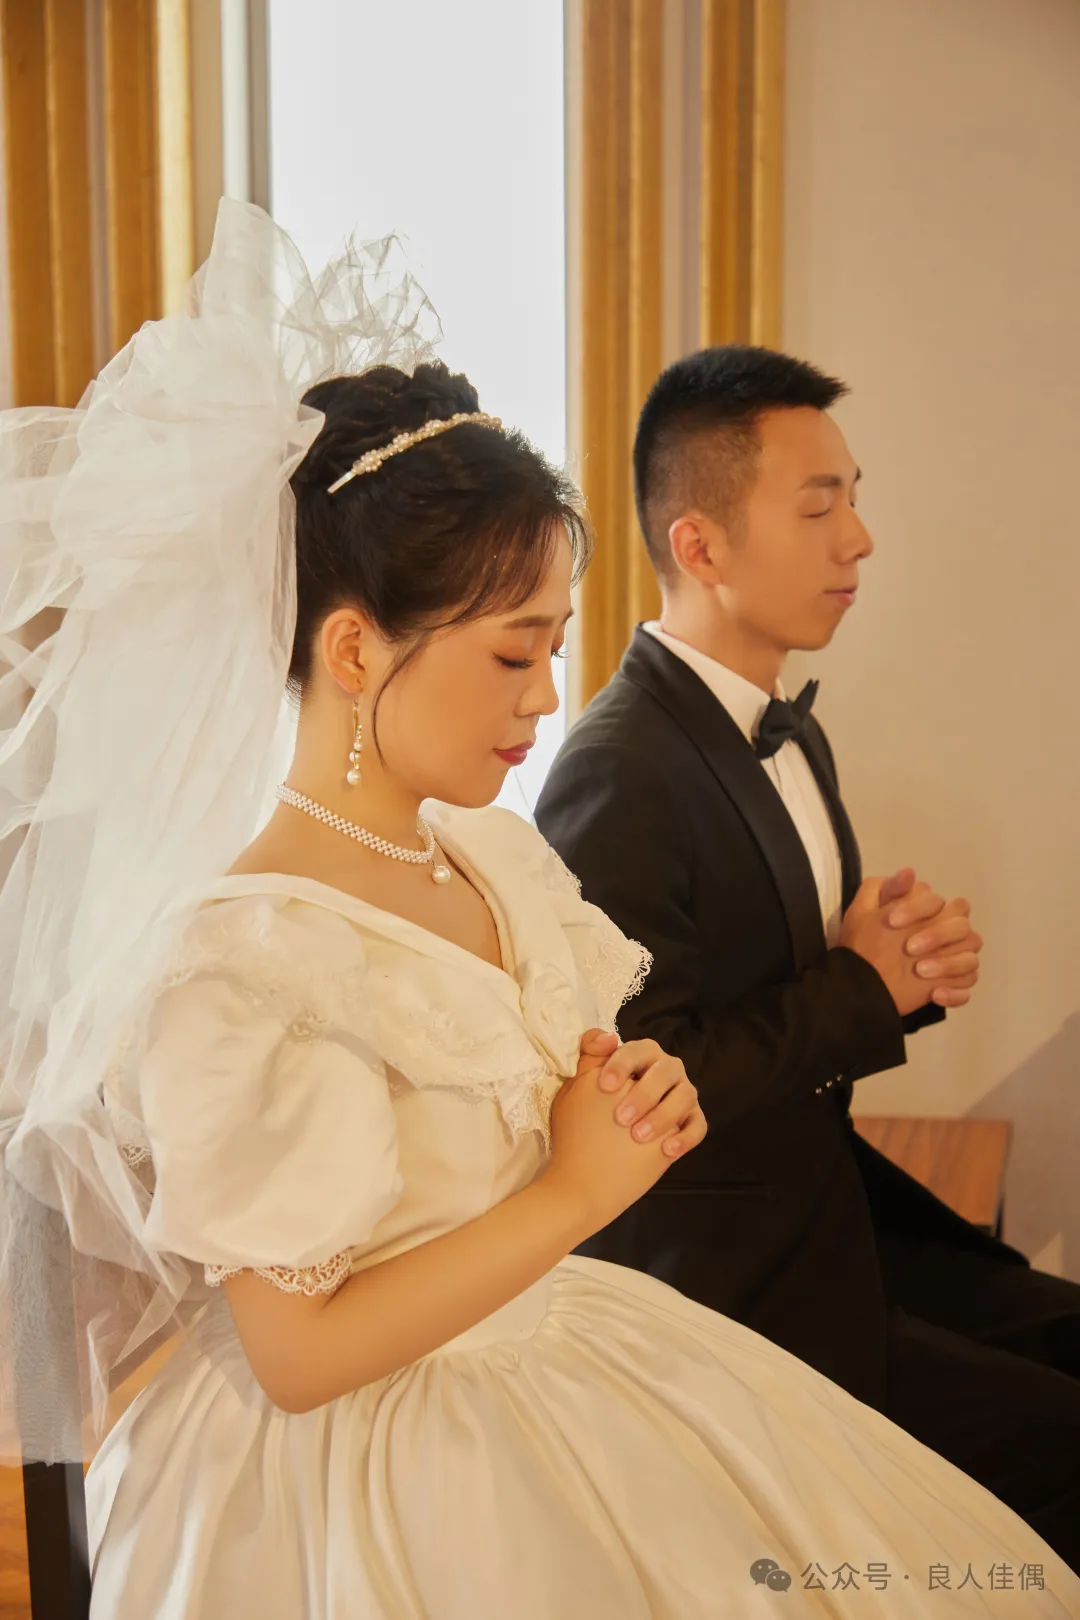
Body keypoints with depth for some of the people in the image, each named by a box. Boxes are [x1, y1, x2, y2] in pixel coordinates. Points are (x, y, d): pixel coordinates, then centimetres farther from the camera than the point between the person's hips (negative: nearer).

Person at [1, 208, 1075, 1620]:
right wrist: (574, 1191, -18)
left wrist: (633, 1106, -8)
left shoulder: (499, 855, 1)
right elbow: (299, 1355, -22)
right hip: (374, 1470, -7)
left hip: (558, 1359, 8)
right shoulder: (243, 957, -24)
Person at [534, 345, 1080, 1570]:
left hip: (840, 1223, 9)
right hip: (731, 1288, -9)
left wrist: (916, 964, -5)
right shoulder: (618, 779, -21)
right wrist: (861, 985, -17)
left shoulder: (792, 736, 9)